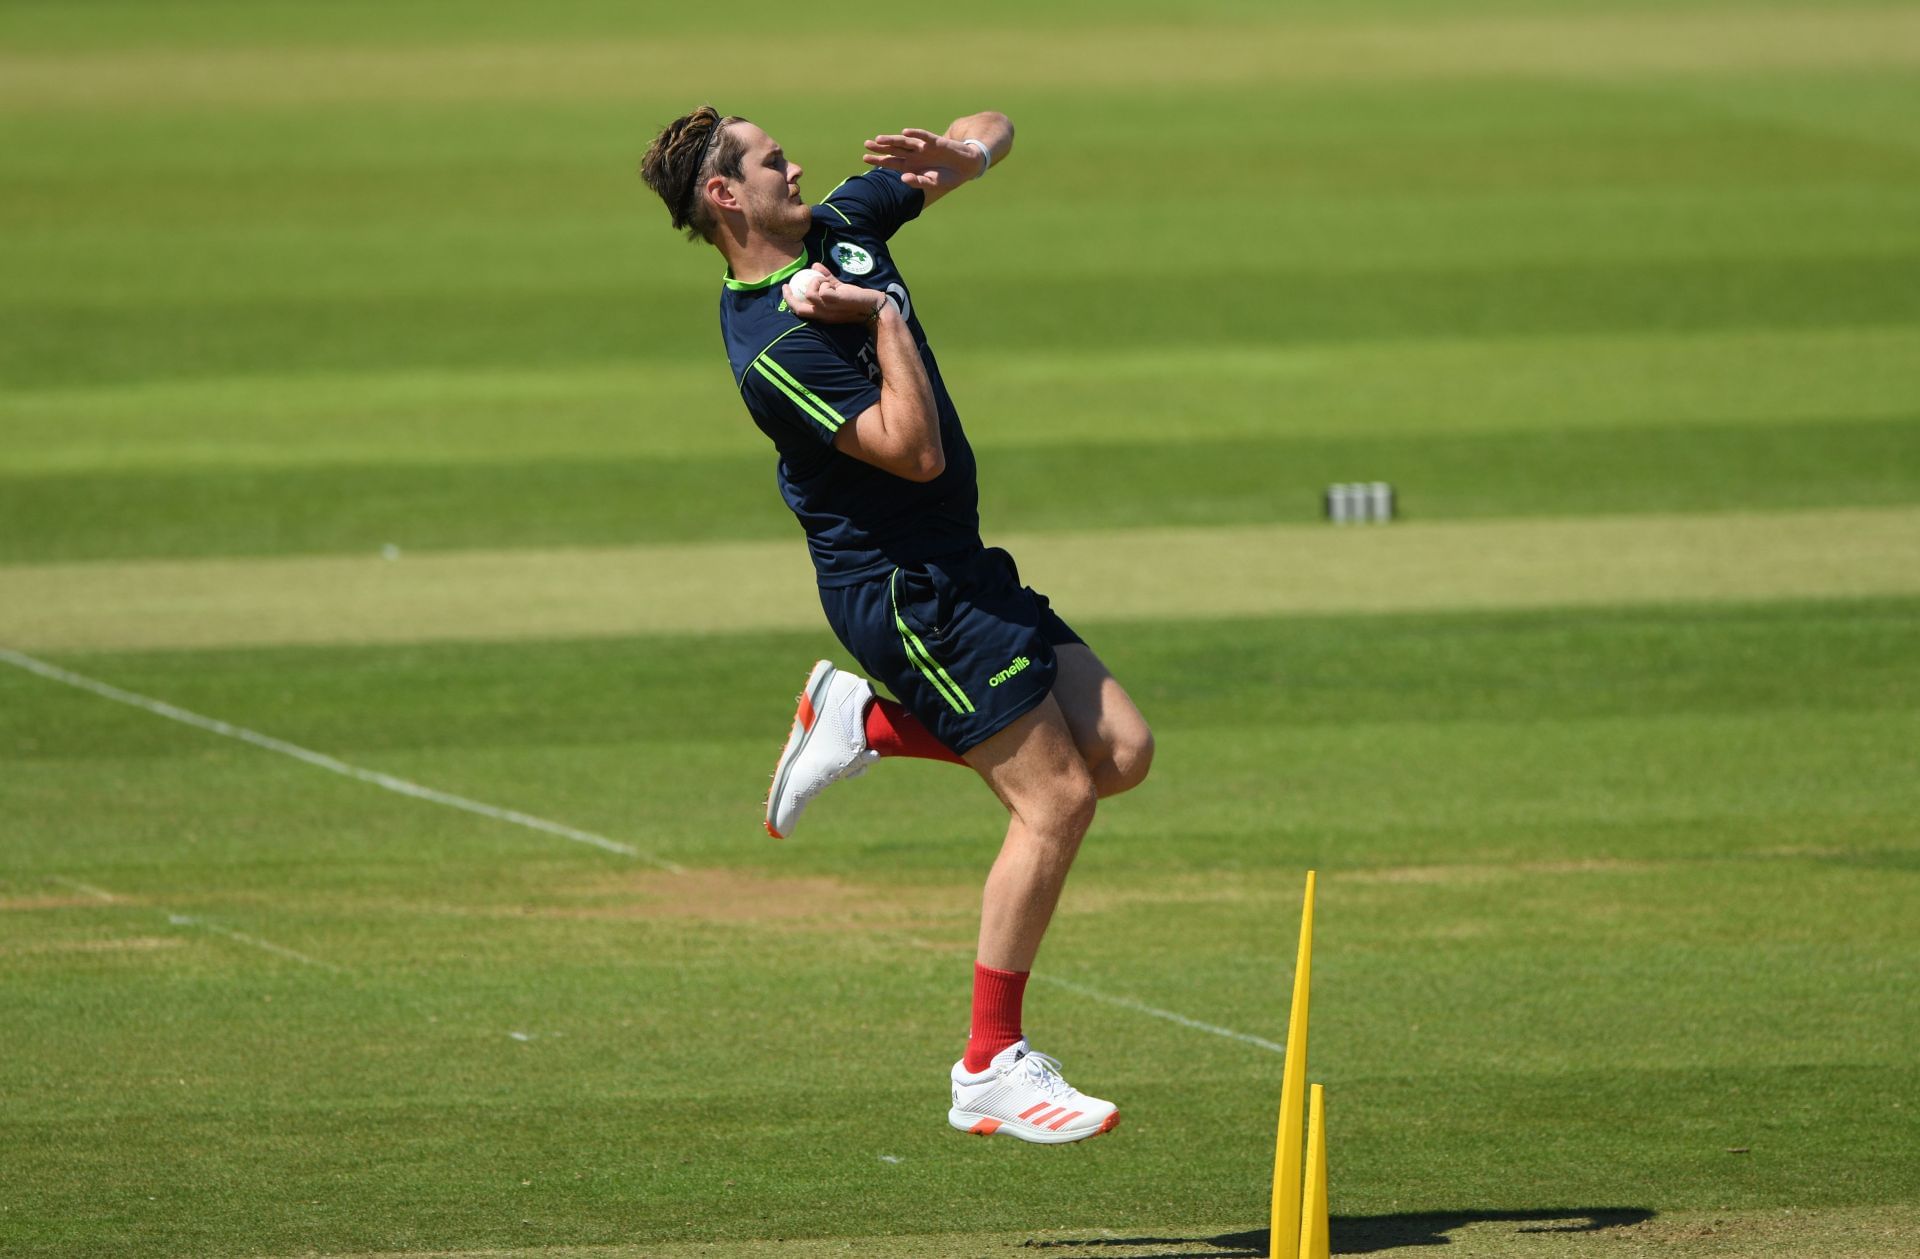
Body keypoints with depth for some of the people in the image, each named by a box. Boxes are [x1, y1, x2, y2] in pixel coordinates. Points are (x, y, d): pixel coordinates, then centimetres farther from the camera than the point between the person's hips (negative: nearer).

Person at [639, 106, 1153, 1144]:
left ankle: (865, 723, 13)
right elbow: (914, 453, -26)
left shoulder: (845, 225, 6)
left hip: (959, 568, 9)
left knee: (1120, 752, 3)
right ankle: (991, 1071, -9)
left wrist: (960, 153, -8)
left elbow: (992, 133, 14)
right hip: (899, 582, -9)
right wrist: (883, 317, -22)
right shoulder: (773, 348, -19)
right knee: (1056, 795, -12)